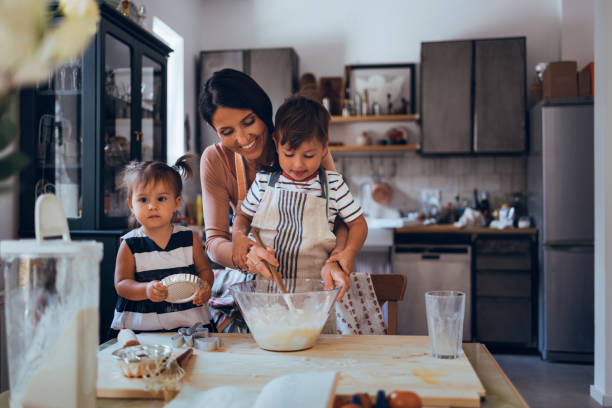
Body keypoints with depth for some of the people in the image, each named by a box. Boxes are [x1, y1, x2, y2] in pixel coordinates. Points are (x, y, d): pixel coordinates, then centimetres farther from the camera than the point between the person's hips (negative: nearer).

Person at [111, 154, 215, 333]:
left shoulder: (189, 238, 6)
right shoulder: (130, 244, 2)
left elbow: (205, 270, 13)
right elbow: (121, 284, 0)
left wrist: (205, 287, -9)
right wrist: (146, 290, -19)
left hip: (189, 320, 1)